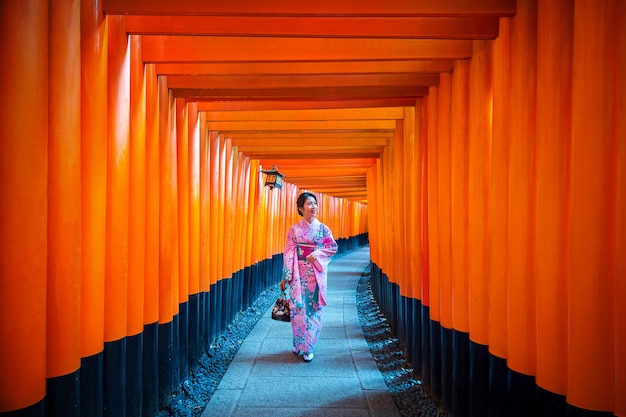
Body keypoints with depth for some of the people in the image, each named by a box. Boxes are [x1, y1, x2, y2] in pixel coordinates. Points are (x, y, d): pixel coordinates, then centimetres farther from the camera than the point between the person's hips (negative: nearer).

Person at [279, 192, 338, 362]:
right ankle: (298, 343, 21)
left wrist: (317, 253, -13)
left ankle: (308, 347, 15)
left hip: (317, 274, 1)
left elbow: (333, 247, 3)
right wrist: (285, 277, -4)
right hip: (298, 274, -1)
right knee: (298, 308, 1)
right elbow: (288, 254, -2)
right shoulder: (294, 229, 0)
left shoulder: (322, 228, 3)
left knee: (314, 309, 2)